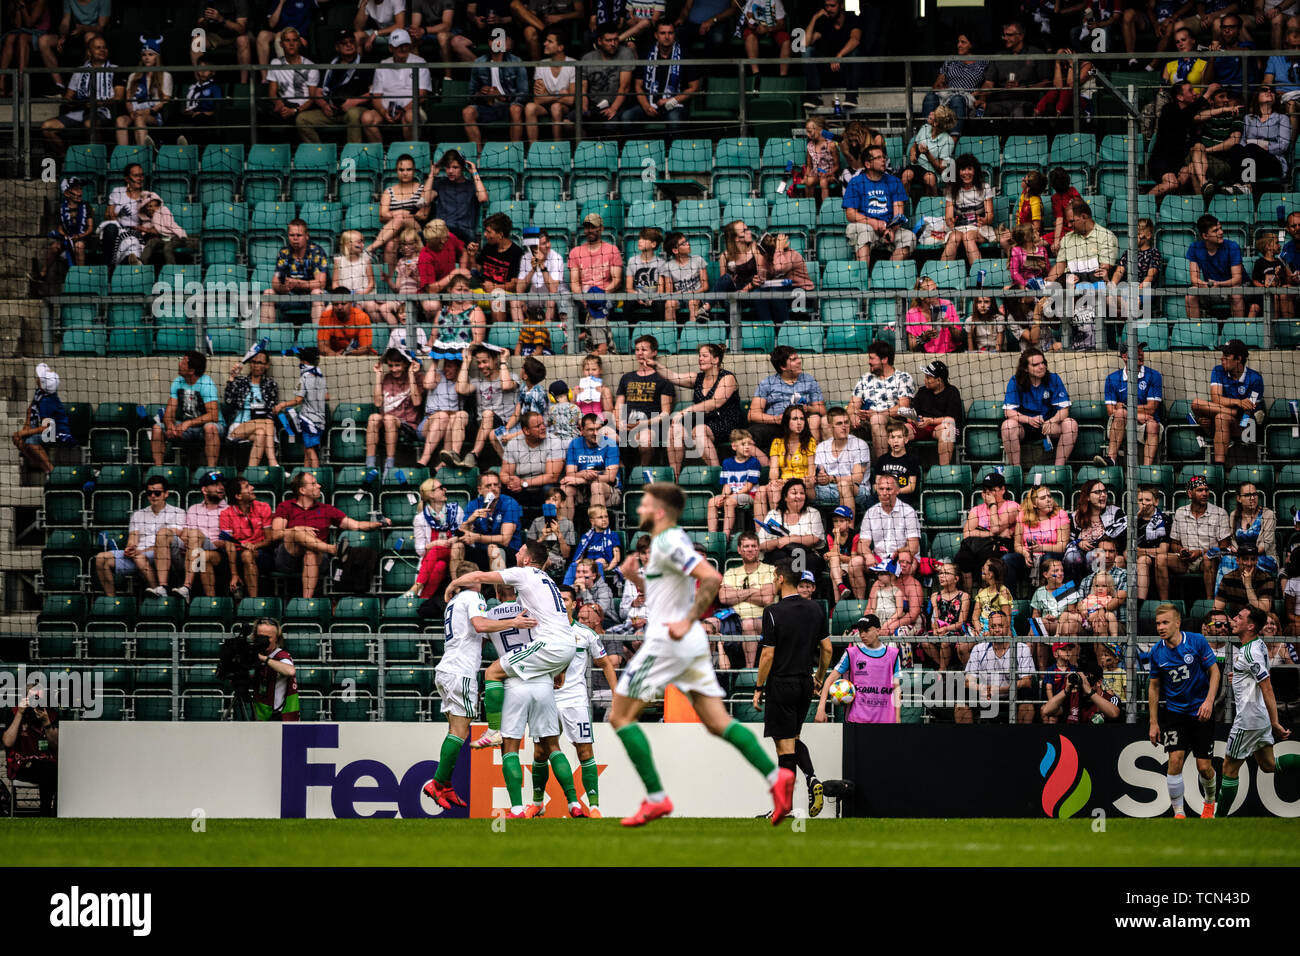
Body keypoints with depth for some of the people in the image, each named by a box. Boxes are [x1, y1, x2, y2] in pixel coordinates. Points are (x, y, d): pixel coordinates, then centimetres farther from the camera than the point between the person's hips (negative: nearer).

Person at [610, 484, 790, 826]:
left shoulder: (669, 544, -13)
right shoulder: (664, 544, 18)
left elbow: (711, 578, -26)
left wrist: (688, 621, -24)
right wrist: (636, 578, 11)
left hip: (667, 641, -10)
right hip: (691, 645, 10)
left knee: (620, 716, -2)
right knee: (718, 723, 4)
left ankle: (656, 798, -6)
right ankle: (775, 776, -11)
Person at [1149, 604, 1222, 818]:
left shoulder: (1196, 641, -10)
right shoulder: (1157, 652, -2)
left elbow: (1214, 671, -3)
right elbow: (1154, 686, 8)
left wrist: (1209, 700, -17)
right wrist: (1154, 723, 5)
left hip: (1201, 712, -1)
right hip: (1174, 711, 2)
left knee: (1204, 766, 0)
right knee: (1175, 760, -14)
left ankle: (1210, 801, 31)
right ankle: (1178, 812, -4)